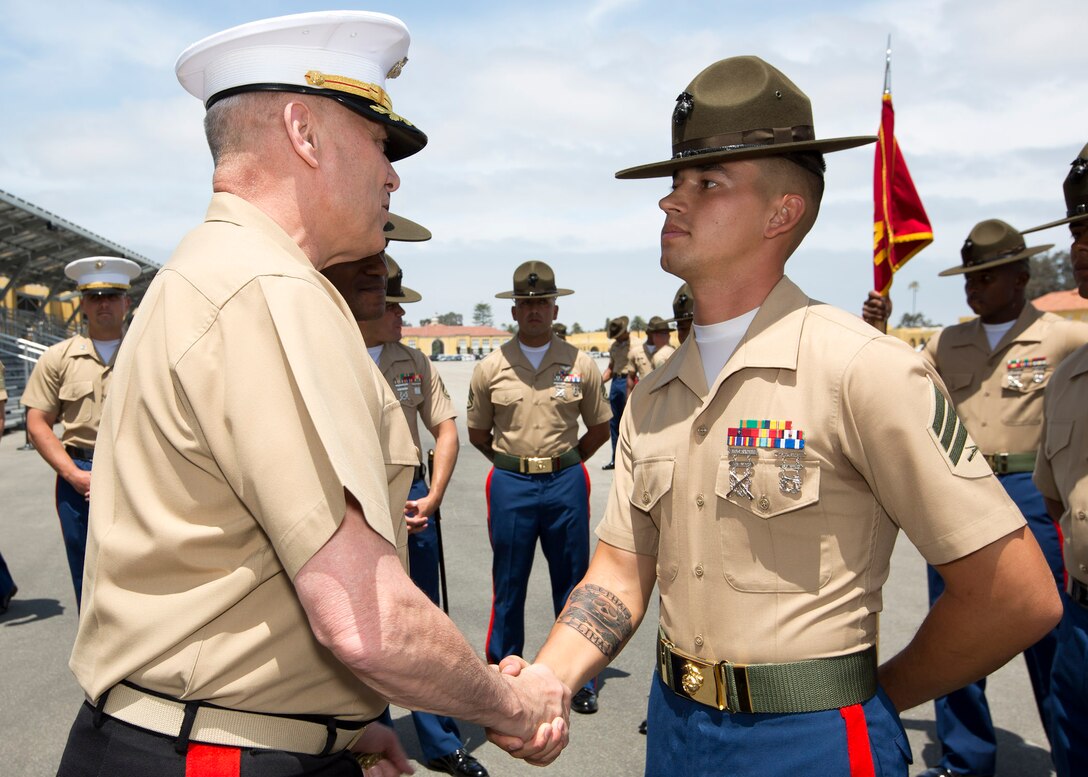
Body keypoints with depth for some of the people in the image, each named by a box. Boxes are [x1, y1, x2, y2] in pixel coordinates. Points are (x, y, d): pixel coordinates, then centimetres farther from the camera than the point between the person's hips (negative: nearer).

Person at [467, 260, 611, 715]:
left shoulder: (579, 365, 2)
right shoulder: (490, 368, 1)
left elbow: (599, 429, 11)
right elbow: (477, 434, 11)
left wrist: (562, 463, 10)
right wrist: (515, 464, 10)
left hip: (566, 483, 1)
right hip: (510, 486, 0)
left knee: (572, 583, 9)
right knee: (508, 587, 8)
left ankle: (580, 679, 24)